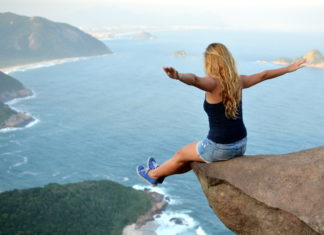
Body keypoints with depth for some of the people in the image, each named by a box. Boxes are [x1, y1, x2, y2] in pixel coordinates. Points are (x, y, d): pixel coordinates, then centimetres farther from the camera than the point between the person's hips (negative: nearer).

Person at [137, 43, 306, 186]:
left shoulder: (213, 83, -19)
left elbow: (194, 79, -42)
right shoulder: (238, 81, 1)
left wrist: (177, 76, -62)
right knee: (192, 156, 29)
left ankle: (154, 174, 44)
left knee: (181, 154, 21)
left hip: (219, 148, -7)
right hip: (241, 146, 7)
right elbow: (264, 75, 15)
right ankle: (159, 172, 49)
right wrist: (289, 68, 31)